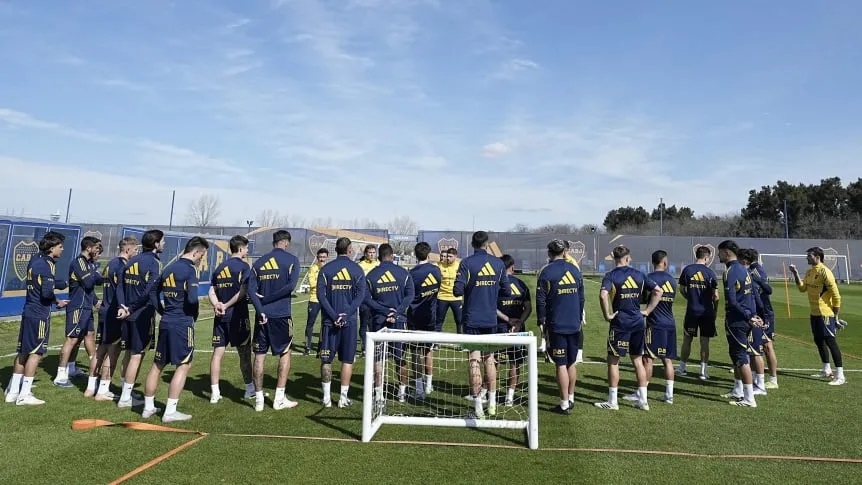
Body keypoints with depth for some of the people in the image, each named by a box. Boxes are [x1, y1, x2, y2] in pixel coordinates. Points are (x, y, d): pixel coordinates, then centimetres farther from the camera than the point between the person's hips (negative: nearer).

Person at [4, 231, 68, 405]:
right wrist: (63, 284, -4)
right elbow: (47, 292, -21)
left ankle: (12, 391, 22)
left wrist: (56, 301, 19)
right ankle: (24, 394, 2)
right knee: (36, 353, -2)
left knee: (23, 352, 15)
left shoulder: (35, 260, 12)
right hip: (39, 315, -9)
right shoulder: (46, 265, -16)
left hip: (28, 312, 9)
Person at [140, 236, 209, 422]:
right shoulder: (189, 269, -12)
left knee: (157, 364, 15)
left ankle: (148, 407, 24)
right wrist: (196, 310, -3)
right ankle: (170, 412, 0)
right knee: (183, 365, 0)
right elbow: (192, 299, -22)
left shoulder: (168, 268, 13)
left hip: (165, 322, 8)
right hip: (182, 323, -8)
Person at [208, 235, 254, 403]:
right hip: (237, 316, -6)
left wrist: (217, 305, -7)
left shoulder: (219, 268, 13)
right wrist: (226, 305, -10)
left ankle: (214, 392, 9)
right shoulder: (244, 266, -8)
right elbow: (243, 292, -18)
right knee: (244, 353, 5)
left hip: (220, 317, 6)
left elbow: (211, 292, 8)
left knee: (218, 352, 6)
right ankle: (250, 390, 16)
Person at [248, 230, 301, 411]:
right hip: (281, 315, -3)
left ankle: (259, 399, 16)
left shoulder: (259, 262, 9)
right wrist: (267, 298, -7)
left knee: (259, 356, 10)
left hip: (262, 315, 3)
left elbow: (251, 290, -2)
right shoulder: (292, 260, -1)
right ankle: (279, 399, 11)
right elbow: (291, 285, -14)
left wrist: (260, 310, -10)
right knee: (285, 354, 10)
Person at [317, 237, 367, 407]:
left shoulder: (325, 269, 1)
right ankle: (343, 397, 10)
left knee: (326, 359, 9)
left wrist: (334, 315, -10)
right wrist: (346, 315, -12)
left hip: (330, 320, 1)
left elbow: (321, 294, -7)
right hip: (349, 321, 0)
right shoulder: (357, 270, 1)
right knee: (347, 360, 7)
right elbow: (361, 295, -8)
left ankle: (327, 397, 12)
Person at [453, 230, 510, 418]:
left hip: (471, 319, -3)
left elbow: (457, 290, -14)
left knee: (475, 360, 1)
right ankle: (492, 403, 24)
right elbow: (507, 292, 4)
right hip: (491, 319, 3)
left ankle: (478, 407, 3)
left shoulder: (466, 263, -8)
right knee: (489, 358, 17)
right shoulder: (498, 263, 1)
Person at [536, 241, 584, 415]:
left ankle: (565, 404, 4)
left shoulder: (546, 272, -8)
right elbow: (582, 297, 11)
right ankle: (571, 398, 27)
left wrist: (541, 321, 2)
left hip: (556, 325, -5)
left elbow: (541, 300, -9)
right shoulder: (575, 270, 6)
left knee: (561, 364, 0)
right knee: (572, 363, 16)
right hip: (574, 325, 5)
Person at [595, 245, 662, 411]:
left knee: (613, 360, 5)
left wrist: (607, 315, -14)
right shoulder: (639, 274, 5)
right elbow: (658, 291, 7)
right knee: (638, 360, 15)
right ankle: (643, 400, 20)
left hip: (620, 323, -5)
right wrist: (647, 310, 10)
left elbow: (603, 295, -26)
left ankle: (612, 401, 11)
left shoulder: (611, 276, -9)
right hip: (638, 322, 5)